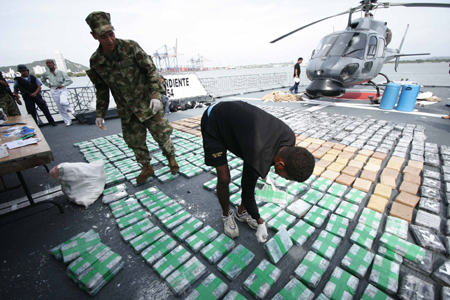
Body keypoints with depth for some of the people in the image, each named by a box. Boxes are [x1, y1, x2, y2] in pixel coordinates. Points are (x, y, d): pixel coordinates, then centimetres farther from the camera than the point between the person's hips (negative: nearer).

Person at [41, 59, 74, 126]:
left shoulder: (61, 72, 0)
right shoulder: (45, 74, 10)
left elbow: (70, 81, -2)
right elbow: (43, 81, 29)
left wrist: (62, 85, -13)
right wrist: (48, 85, 10)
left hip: (63, 90, -3)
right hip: (54, 91, 3)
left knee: (63, 102, -33)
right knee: (60, 108, 1)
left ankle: (70, 109, -1)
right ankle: (68, 121, 9)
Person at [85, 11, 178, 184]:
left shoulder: (130, 47, -10)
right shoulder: (95, 61, -1)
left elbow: (151, 70, -9)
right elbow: (102, 90, 9)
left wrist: (155, 95, -21)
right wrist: (100, 114, 8)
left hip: (148, 102, -3)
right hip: (127, 110, 4)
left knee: (161, 133, 1)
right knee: (134, 141, 9)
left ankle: (170, 157, 28)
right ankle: (146, 168, 29)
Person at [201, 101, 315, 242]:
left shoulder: (289, 137, -17)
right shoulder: (257, 160, -37)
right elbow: (247, 193, -19)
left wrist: (266, 174, 5)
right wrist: (260, 223, -4)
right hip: (213, 124, -7)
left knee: (252, 173, 1)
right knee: (224, 178, -11)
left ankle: (242, 212, 23)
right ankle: (226, 214, 20)